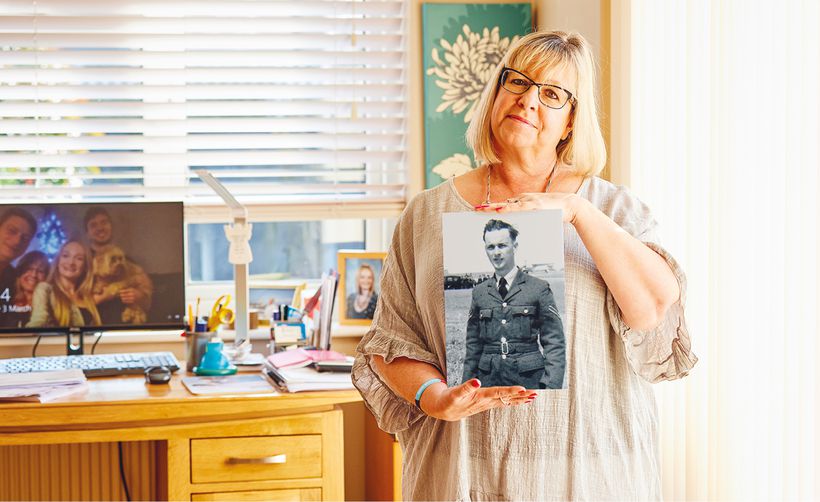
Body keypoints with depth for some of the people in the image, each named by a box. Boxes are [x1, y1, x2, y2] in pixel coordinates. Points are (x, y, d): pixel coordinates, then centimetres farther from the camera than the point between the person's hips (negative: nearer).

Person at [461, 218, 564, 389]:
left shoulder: (539, 289, 2)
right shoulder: (479, 292, 12)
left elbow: (554, 342, -2)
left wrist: (552, 386, -12)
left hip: (528, 381, -3)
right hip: (489, 379, 3)